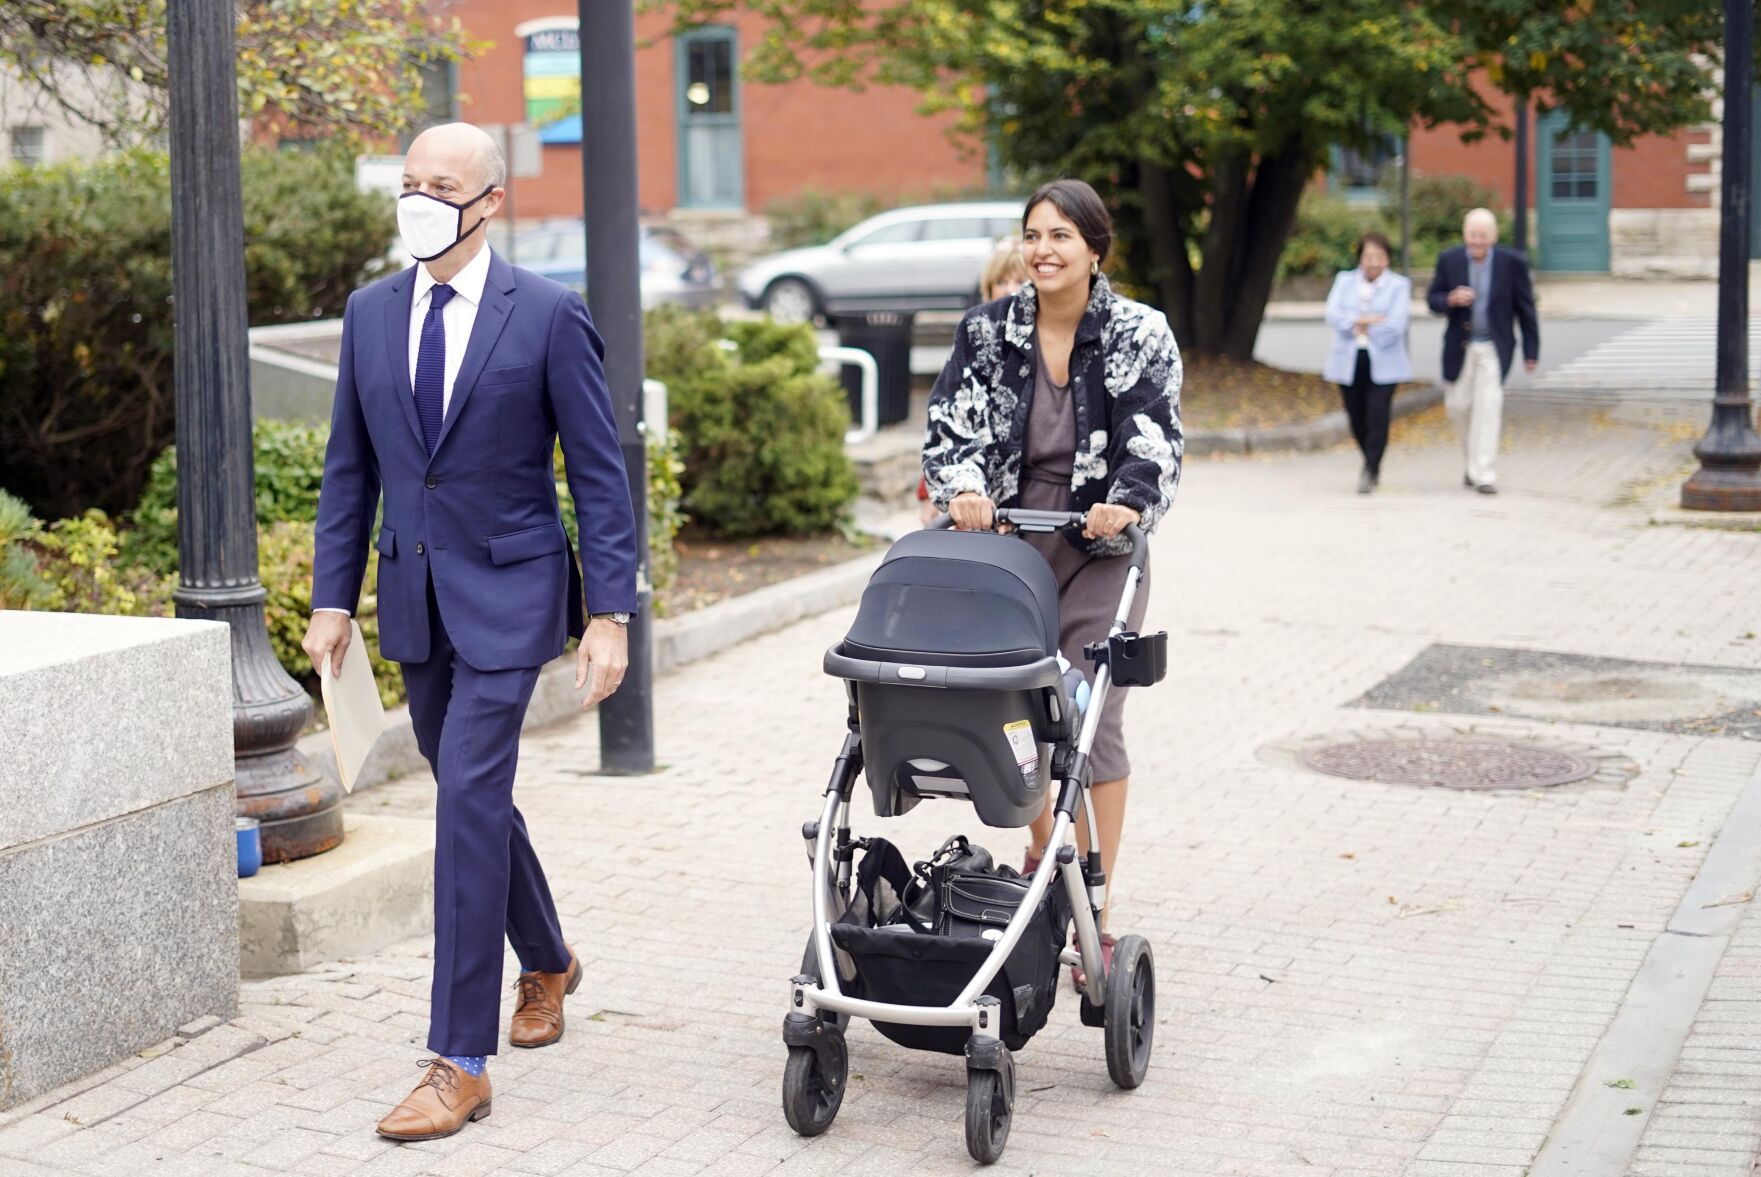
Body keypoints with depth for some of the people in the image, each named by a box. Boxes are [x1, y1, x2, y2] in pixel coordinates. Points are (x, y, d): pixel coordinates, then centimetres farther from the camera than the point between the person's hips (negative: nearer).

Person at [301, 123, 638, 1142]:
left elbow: (600, 474, -7)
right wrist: (333, 596, 7)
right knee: (473, 792, 18)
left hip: (507, 595, -6)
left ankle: (460, 1063, -9)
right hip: (415, 599, 6)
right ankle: (547, 962, 43)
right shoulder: (372, 313, 7)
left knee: (469, 798, -13)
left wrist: (610, 615, -11)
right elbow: (350, 467, 12)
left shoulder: (549, 316, -8)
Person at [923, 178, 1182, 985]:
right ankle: (1044, 857, 36)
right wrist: (963, 489, -26)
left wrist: (1125, 505, -29)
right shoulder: (988, 330, 1)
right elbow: (950, 424, -5)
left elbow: (1156, 446, -9)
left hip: (1099, 553, -2)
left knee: (1092, 722, -6)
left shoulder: (1140, 336, -5)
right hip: (1006, 546, 3)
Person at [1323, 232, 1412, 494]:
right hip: (1349, 362, 3)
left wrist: (1358, 326, -5)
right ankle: (1372, 465, 27)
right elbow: (1333, 316, -4)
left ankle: (1370, 472, -6)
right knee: (1357, 419, 6)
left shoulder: (1399, 285, 2)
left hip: (1383, 363, -3)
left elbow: (1395, 326, -10)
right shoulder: (1345, 281, 11)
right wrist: (1365, 319, -16)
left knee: (1377, 418, -12)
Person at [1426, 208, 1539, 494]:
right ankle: (1473, 461, 33)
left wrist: (1531, 351, 1)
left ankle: (1484, 474, -11)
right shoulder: (1449, 260, -2)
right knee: (1458, 406, 9)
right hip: (1460, 347, 3)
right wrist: (1451, 300, -20)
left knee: (1488, 407, -12)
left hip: (1494, 349, -3)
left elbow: (1525, 309, 0)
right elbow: (1433, 299, 3)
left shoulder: (1513, 263, -6)